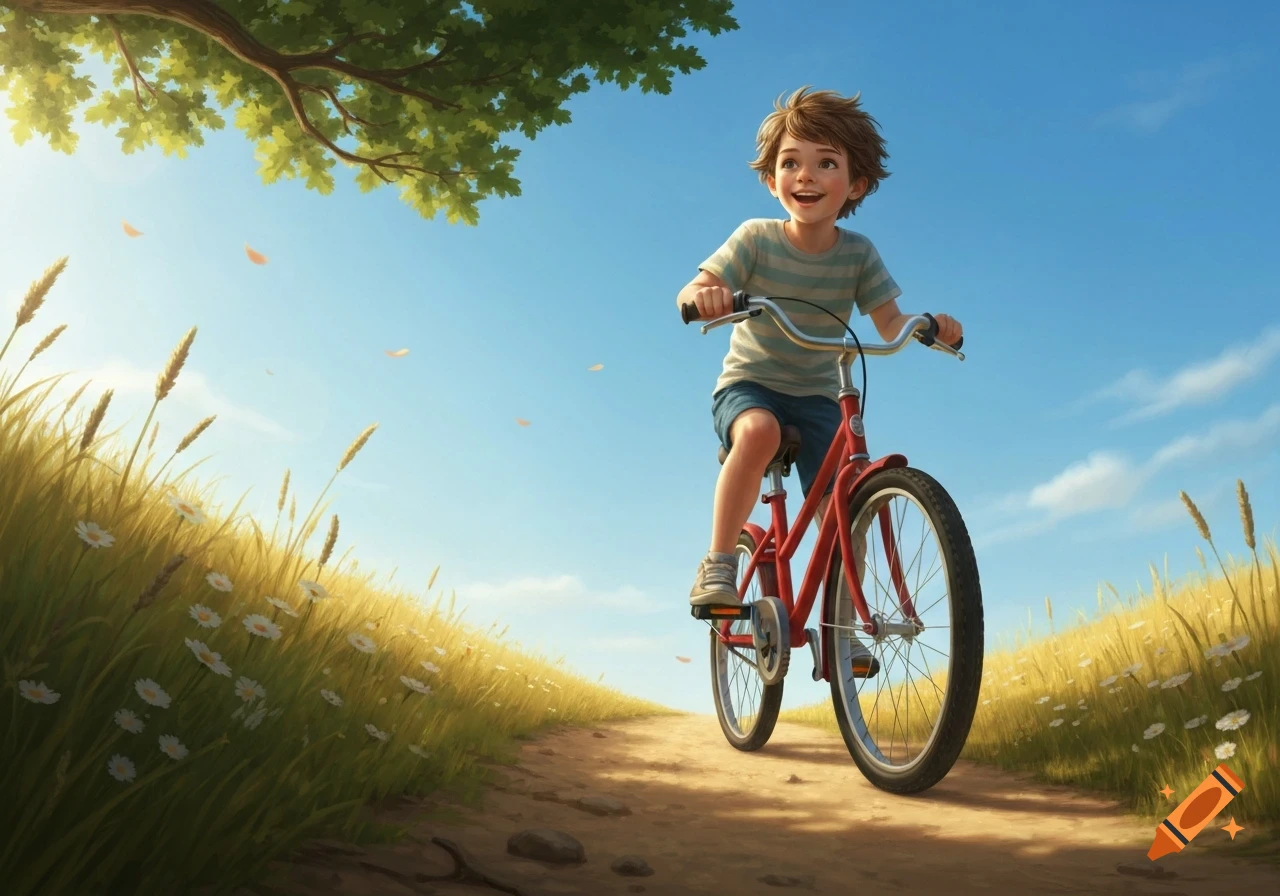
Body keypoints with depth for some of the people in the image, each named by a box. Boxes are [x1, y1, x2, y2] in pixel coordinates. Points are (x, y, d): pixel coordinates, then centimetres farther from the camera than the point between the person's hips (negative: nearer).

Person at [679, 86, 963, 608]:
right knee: (760, 430, -37)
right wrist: (703, 296, -44)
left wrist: (928, 326, -27)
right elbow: (689, 296, -20)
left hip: (817, 395, 3)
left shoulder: (858, 254, -7)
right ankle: (718, 564, -23)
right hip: (748, 385, -2)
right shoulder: (756, 238, -13)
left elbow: (889, 324, -6)